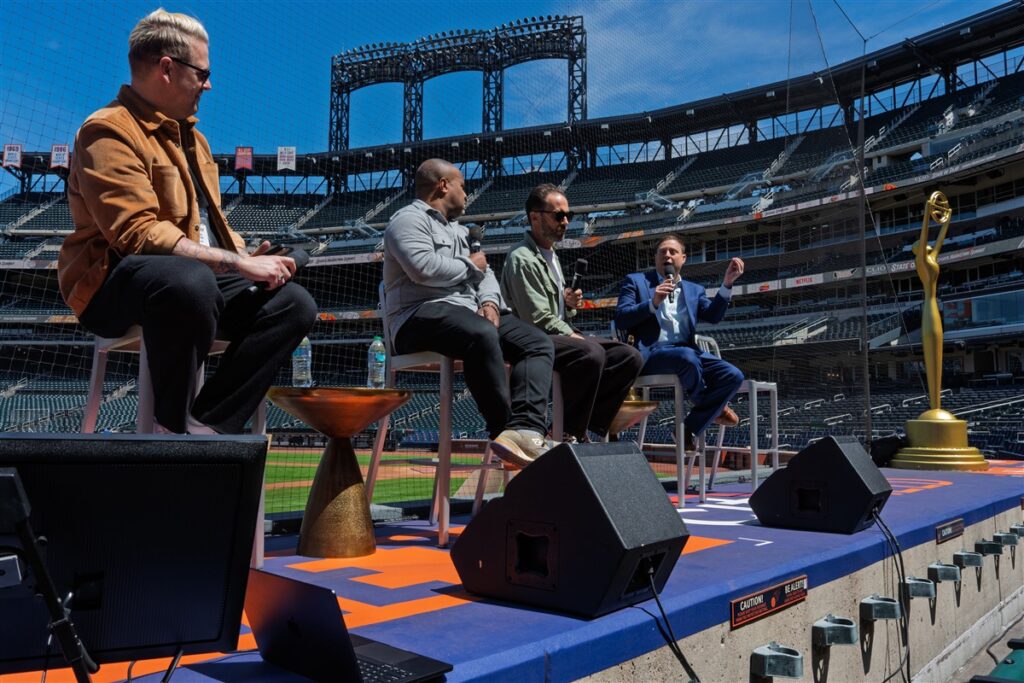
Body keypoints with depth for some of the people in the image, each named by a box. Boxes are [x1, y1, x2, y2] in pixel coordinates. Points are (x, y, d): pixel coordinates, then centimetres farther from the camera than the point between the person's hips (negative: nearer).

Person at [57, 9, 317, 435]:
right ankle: (173, 428, -20)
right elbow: (138, 234, -23)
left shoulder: (189, 135, 19)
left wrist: (247, 256, 0)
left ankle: (206, 425, -14)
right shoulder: (109, 131, -11)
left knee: (294, 303, -10)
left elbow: (208, 223, 21)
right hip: (113, 284, -8)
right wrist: (237, 263, -26)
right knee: (190, 280, -41)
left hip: (197, 277, 8)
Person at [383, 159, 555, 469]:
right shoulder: (409, 219, 3)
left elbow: (484, 273, 23)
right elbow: (424, 269, -17)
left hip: (472, 313, 9)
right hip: (422, 315, -9)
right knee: (483, 335, -39)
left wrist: (490, 301, 0)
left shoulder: (458, 230, 31)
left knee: (538, 342, -10)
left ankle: (524, 431, -31)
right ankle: (505, 430, -31)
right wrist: (470, 265, 0)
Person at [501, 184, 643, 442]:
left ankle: (589, 425, -7)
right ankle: (569, 433, -19)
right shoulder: (522, 258, -10)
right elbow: (539, 319, -18)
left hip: (562, 337, 9)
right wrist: (576, 337, -13)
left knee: (630, 357, -6)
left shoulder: (552, 256, 19)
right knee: (591, 353, -35)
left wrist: (570, 305, 1)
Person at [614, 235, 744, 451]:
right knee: (687, 357, -37)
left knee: (734, 375, -18)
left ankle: (690, 429, -7)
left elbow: (713, 316, 3)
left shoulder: (694, 289, 23)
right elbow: (620, 319, -1)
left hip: (687, 352, 5)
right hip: (651, 353, -5)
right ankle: (711, 408, -7)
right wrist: (652, 303, -14)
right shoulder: (636, 281, 13)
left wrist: (727, 283, -9)